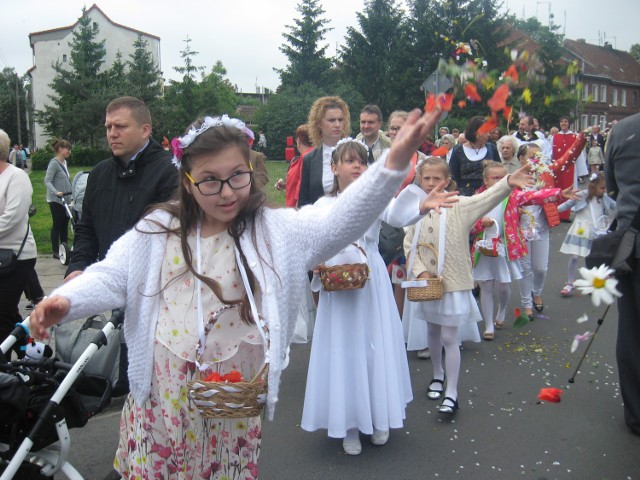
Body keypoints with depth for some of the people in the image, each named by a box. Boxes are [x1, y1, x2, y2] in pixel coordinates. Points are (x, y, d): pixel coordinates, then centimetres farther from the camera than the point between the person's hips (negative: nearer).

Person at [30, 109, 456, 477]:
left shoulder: (275, 231, -5)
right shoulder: (158, 231, 0)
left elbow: (341, 221, -17)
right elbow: (111, 277, -1)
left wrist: (396, 159, -31)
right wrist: (65, 301, -22)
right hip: (162, 398, 2)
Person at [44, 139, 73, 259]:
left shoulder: (64, 162, 10)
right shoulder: (54, 163, -14)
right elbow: (47, 181, -21)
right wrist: (56, 192, -34)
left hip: (66, 199, 8)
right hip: (56, 200, -8)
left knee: (65, 223, 12)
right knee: (57, 225, -1)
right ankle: (56, 251, 7)